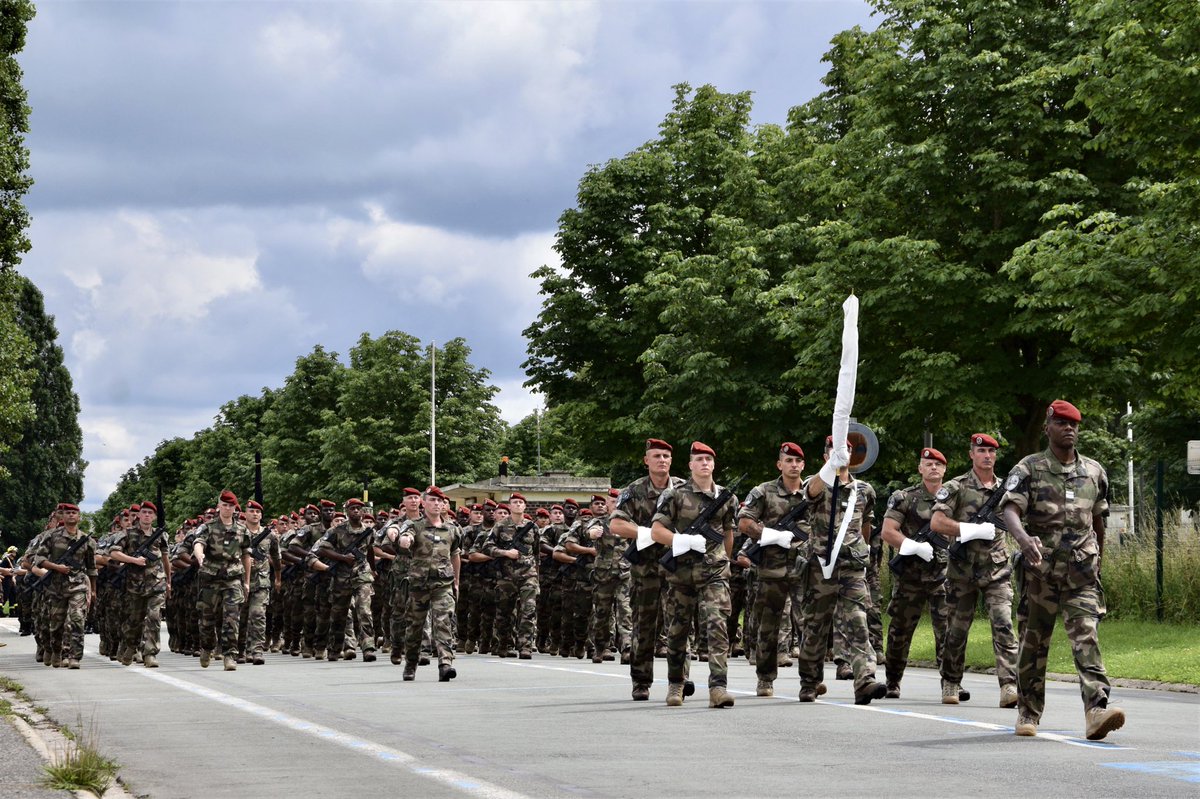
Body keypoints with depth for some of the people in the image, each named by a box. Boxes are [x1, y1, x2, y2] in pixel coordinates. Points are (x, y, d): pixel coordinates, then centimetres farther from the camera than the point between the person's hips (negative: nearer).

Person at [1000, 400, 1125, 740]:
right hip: (1040, 569, -1)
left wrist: (1098, 564, 26)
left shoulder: (1094, 472, 13)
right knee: (1033, 642, 7)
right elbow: (1010, 510, -15)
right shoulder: (1028, 469, 1)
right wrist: (1024, 539, -35)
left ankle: (1096, 710, -25)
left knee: (1086, 637, -13)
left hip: (1082, 572, 1)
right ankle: (1028, 713, 20)